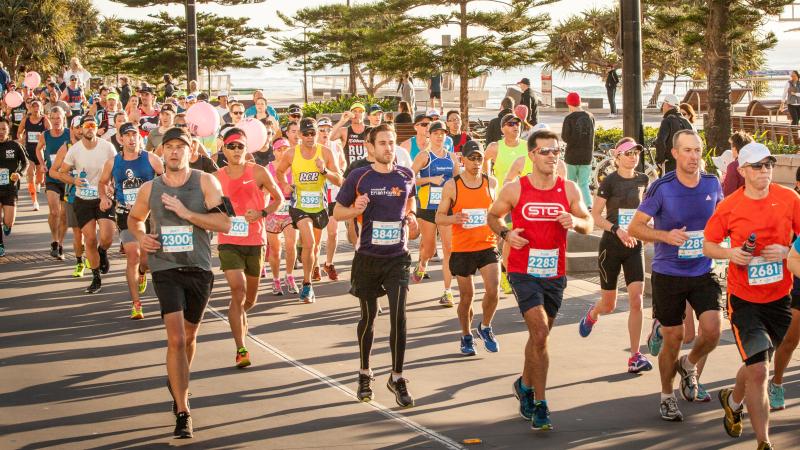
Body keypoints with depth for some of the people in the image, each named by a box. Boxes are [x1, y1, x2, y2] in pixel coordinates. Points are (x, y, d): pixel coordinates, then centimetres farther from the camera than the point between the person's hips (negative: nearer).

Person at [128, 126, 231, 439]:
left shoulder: (205, 183, -3)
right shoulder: (149, 189, 3)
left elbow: (224, 224, -12)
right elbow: (134, 218, 22)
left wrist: (185, 212, -20)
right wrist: (140, 236, 0)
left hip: (199, 269, 1)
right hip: (165, 269, -1)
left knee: (189, 337, 17)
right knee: (176, 339, -14)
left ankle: (176, 382, 46)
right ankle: (183, 412, -11)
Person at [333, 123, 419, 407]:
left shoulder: (406, 176, 1)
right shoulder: (359, 177, -5)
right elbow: (337, 212, 2)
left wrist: (411, 218, 2)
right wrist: (355, 210, -18)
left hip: (397, 258, 1)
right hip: (367, 258, -1)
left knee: (398, 316, -10)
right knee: (368, 317, 11)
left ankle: (397, 378, 1)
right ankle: (365, 374, 29)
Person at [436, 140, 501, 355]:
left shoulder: (491, 183, 3)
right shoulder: (452, 186, -4)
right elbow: (439, 217, -2)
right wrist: (454, 219, -22)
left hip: (487, 246, 1)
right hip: (462, 249, -1)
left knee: (493, 290, -14)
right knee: (466, 296, 7)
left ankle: (485, 328, 13)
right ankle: (466, 336, 28)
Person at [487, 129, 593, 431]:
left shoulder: (569, 190, 0)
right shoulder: (514, 190, -5)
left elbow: (589, 225, 7)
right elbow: (493, 216, 9)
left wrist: (575, 222, -16)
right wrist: (505, 233, -11)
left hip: (555, 273, 4)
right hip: (523, 272, -4)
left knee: (539, 335, 17)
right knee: (540, 333, -16)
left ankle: (525, 385, 42)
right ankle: (540, 405, -10)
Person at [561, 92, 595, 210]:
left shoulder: (569, 118, -10)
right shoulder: (590, 116, 3)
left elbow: (565, 137, -11)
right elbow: (591, 135, 11)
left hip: (572, 156, -3)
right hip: (587, 156, 3)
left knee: (571, 183, 12)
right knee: (584, 184, 5)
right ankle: (589, 205, -16)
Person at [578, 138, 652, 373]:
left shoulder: (642, 180, 3)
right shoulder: (610, 181, -10)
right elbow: (595, 215, -11)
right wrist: (617, 230, -23)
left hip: (634, 246, 3)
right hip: (611, 246, -3)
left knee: (636, 300, -11)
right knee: (609, 305, 8)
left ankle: (635, 357, -7)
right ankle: (592, 314, 45)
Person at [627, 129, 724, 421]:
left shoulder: (712, 184, -1)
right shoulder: (661, 188, -12)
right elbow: (634, 227, -8)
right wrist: (666, 236, -23)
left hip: (703, 273, 3)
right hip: (668, 274, -3)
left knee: (712, 329, -13)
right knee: (673, 338, 4)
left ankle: (690, 366, 21)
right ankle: (667, 396, 27)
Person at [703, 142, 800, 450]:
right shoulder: (729, 206, -8)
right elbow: (708, 245, 2)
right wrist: (730, 253, -17)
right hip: (744, 300, -3)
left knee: (756, 366, 17)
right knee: (758, 371, -11)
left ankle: (733, 401, 49)